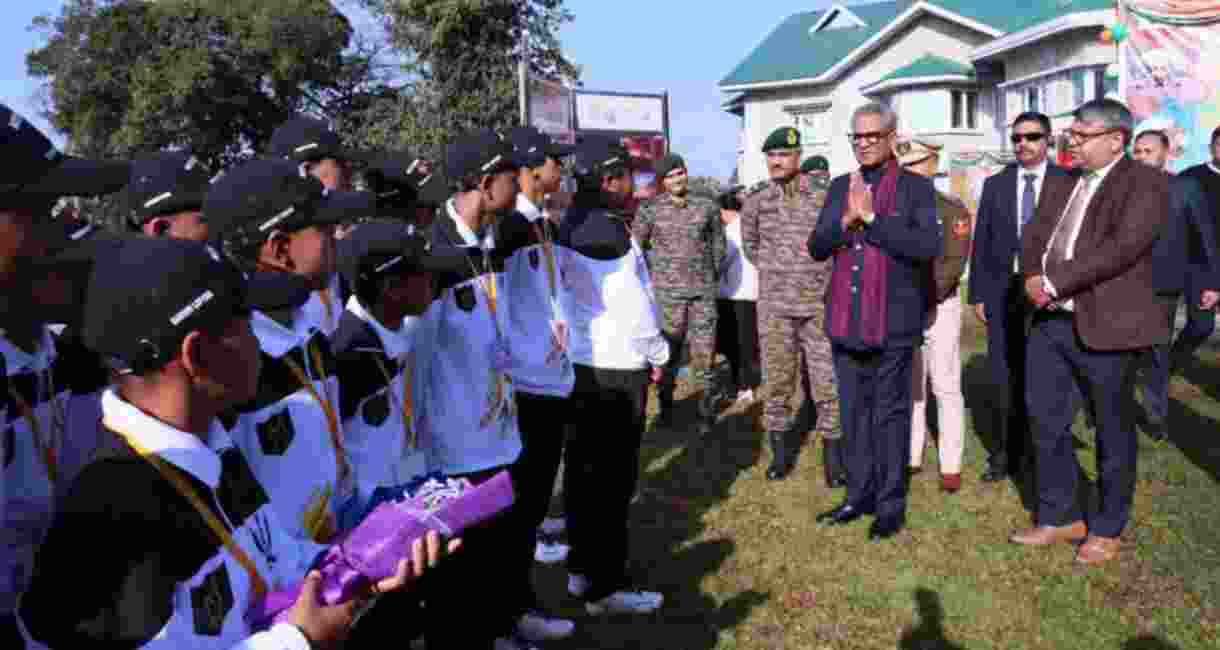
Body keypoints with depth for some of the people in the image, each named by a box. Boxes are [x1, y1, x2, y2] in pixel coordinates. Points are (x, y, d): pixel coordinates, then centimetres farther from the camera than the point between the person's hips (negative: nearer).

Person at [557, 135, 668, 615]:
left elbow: (571, 291, 8)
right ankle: (604, 586, 7)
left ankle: (582, 570, 26)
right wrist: (656, 354, 2)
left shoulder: (568, 226, 5)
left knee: (583, 471, 15)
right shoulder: (609, 231, -18)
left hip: (577, 362, 8)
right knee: (613, 478, 0)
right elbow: (634, 303, -13)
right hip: (617, 368, -8)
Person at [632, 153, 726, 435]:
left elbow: (718, 243, 16)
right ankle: (665, 407, 21)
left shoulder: (707, 207, 5)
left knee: (703, 354, 0)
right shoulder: (650, 209, -1)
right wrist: (651, 274, 6)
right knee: (667, 353, 5)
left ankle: (706, 412, 12)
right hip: (666, 291, -1)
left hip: (703, 291, 1)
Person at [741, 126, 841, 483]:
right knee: (777, 382, 7)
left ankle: (833, 457, 9)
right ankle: (780, 453, 20)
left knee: (828, 383, -1)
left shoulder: (823, 199, -1)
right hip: (774, 307, 1)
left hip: (820, 305, -1)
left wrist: (822, 277, 6)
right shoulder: (755, 203, 2)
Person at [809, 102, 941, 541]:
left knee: (890, 414, 4)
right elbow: (816, 247, 6)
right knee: (854, 414, 13)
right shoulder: (840, 187, 12)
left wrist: (872, 217, -18)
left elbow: (929, 247, -16)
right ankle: (859, 495, 26)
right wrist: (845, 220, -12)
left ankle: (891, 505, 15)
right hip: (845, 320, 5)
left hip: (892, 322, -5)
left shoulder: (916, 187, -2)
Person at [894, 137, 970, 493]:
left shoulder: (952, 209, -4)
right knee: (909, 387, 10)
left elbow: (953, 264, -11)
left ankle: (950, 466, 6)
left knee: (946, 388, 0)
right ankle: (911, 457, 19)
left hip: (939, 309, -4)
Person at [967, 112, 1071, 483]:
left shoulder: (1068, 182, 1)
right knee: (1005, 378, 4)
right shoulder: (995, 184, 9)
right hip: (1004, 292, 2)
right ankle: (1004, 455, 13)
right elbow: (981, 242, 8)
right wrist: (978, 294, 3)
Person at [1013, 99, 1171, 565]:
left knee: (1112, 430, 7)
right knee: (1046, 421, 12)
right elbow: (1034, 234, 9)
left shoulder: (1145, 182, -8)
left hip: (1104, 326, -7)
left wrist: (1055, 282, -20)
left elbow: (1123, 247, -21)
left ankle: (1107, 528, 22)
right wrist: (1033, 275, -12)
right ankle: (1059, 516, 26)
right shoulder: (1060, 182, 16)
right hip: (1050, 322, 7)